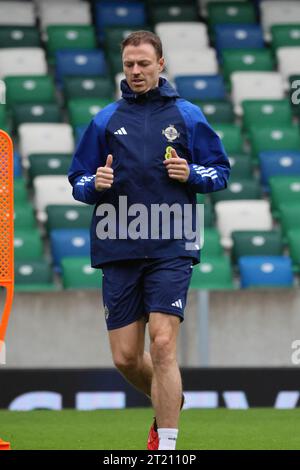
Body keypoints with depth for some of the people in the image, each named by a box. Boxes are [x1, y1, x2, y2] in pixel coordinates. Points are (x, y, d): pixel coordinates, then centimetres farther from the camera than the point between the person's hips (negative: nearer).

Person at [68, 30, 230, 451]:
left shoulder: (187, 116, 7)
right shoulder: (105, 120, 11)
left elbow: (220, 171, 12)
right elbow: (77, 181, 14)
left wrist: (191, 174, -8)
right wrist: (96, 184, -8)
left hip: (170, 247, -3)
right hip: (118, 250, 3)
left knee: (162, 343, -16)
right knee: (125, 358, 4)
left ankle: (166, 443, -12)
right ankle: (169, 401, 34)